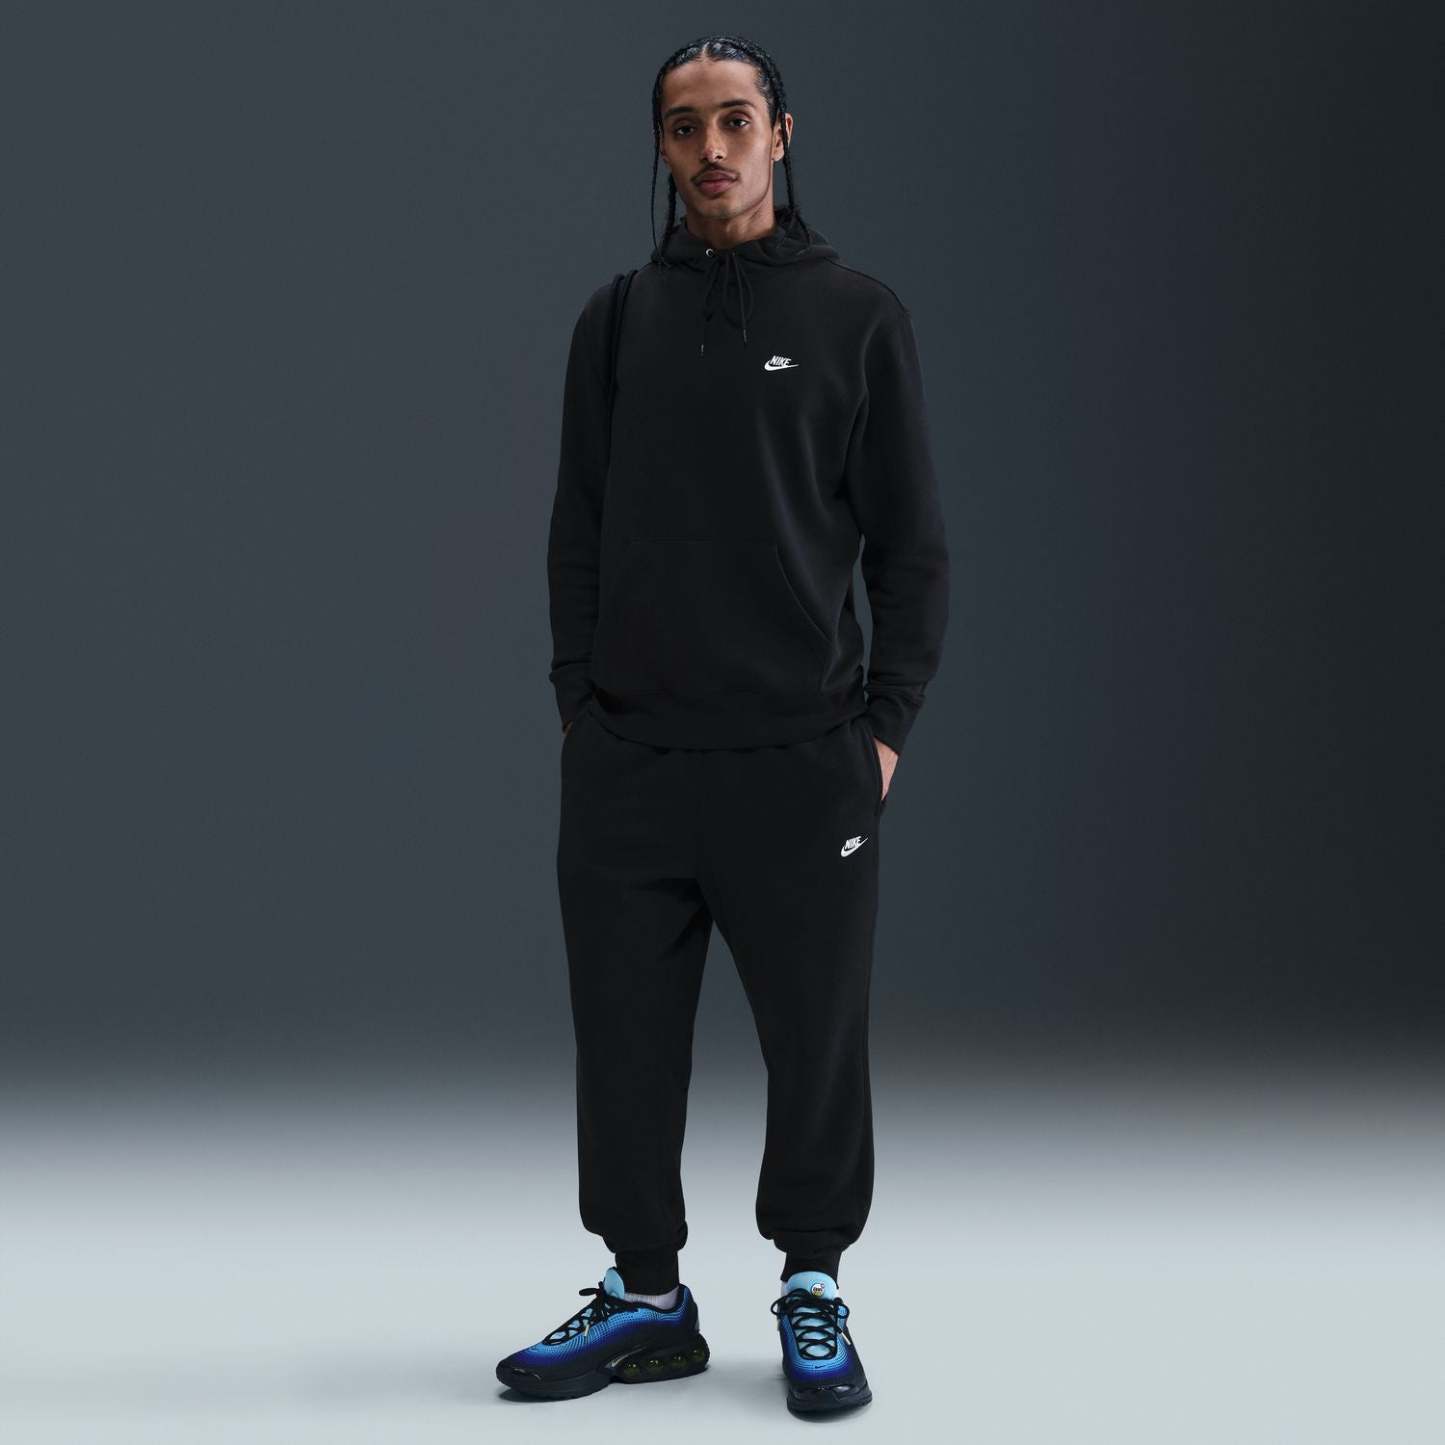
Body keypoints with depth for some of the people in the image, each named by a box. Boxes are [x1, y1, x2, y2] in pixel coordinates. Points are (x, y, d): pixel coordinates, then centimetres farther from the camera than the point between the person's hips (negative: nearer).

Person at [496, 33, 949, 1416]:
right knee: (626, 1039, 7)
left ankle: (813, 1292, 21)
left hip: (802, 757, -2)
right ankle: (644, 1296, 21)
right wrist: (577, 703, 4)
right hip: (625, 762, 3)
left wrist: (887, 722, -4)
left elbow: (911, 539, 1)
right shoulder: (616, 318, 10)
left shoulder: (858, 314, 2)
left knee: (816, 1041, 4)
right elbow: (578, 527, 12)